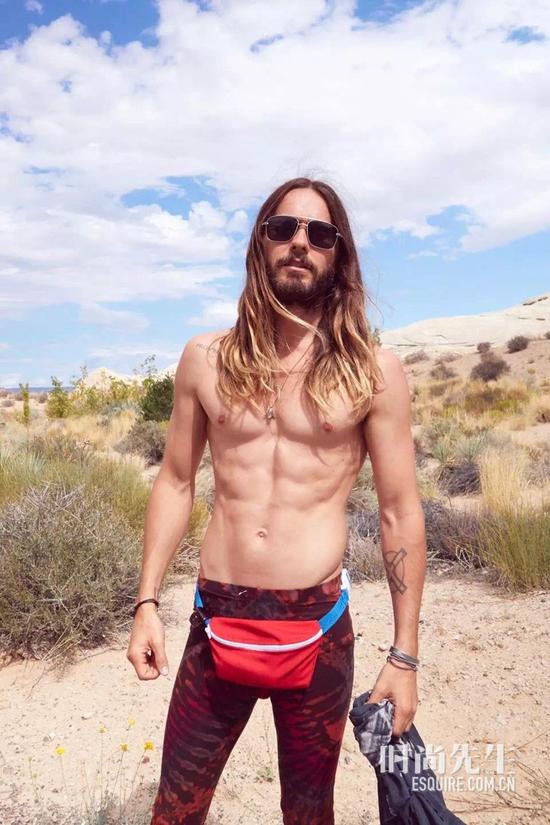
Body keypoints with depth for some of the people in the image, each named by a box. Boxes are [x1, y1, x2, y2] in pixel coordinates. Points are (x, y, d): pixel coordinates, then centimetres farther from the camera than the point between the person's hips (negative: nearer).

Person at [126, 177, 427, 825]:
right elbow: (175, 483, 8)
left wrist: (405, 655, -1)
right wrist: (146, 602, 5)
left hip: (318, 626, -1)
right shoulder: (206, 358, 2)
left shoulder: (373, 371, -5)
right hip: (217, 620, 2)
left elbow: (401, 514, -2)